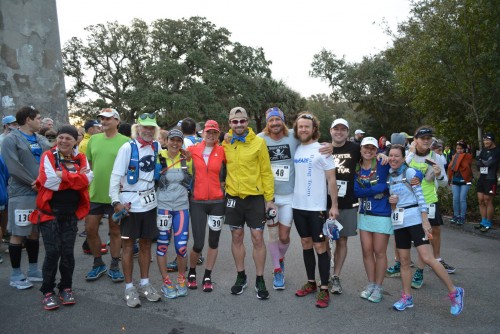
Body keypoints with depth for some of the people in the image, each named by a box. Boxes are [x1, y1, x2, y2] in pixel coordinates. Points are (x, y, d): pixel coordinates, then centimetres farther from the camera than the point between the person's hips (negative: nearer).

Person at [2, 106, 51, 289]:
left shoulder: (41, 140, 13)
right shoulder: (11, 139, -5)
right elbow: (14, 167, -15)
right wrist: (35, 182, -14)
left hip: (42, 192, 6)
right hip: (21, 193, -6)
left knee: (35, 232, 14)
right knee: (18, 233, 1)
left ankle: (33, 270, 25)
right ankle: (16, 274, 13)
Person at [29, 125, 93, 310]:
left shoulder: (81, 158, 5)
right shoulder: (48, 156, -4)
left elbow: (87, 179, -12)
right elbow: (49, 180, -19)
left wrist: (63, 175, -17)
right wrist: (76, 177, -12)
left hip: (71, 214, 3)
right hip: (50, 212, -3)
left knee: (68, 252, 6)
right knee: (52, 251, -4)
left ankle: (66, 288, 22)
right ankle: (48, 291, 11)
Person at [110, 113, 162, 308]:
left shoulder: (156, 147, 4)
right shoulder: (128, 147, -9)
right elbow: (116, 175, -10)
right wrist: (116, 201, -15)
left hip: (149, 202, 4)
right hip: (129, 203, -4)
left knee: (146, 244, 12)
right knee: (128, 245, 5)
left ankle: (144, 284, 25)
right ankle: (129, 288, 17)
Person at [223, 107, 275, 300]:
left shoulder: (259, 142, -6)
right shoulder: (225, 143, 2)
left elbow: (266, 172, -4)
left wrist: (269, 198, -6)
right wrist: (224, 188, 3)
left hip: (255, 197, -2)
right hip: (233, 197, 3)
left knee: (258, 238, 2)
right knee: (236, 237, 11)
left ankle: (260, 280, 17)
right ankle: (241, 277, 28)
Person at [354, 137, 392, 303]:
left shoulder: (383, 164, -8)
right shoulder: (356, 168, 0)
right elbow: (355, 191, -10)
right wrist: (381, 187, -19)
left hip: (382, 214, -4)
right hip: (364, 214, 4)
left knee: (379, 252, 5)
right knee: (367, 251, 10)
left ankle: (378, 287, 22)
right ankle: (370, 284, 28)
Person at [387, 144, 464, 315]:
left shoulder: (409, 172, -5)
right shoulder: (389, 176, 11)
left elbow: (420, 196, -9)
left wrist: (425, 221, -14)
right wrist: (390, 201, -3)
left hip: (414, 219, -6)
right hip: (398, 221, 6)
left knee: (427, 258, -12)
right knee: (404, 261, 9)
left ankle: (454, 292, 4)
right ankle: (407, 297, 20)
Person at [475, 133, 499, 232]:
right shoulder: (483, 150, 13)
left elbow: (489, 163, -17)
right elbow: (478, 163, 7)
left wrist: (482, 162, 0)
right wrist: (485, 163, -12)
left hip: (490, 179, -6)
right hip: (482, 178, 7)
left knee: (488, 201, -2)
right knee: (481, 200, 8)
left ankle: (488, 224, 8)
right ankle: (483, 221, 18)